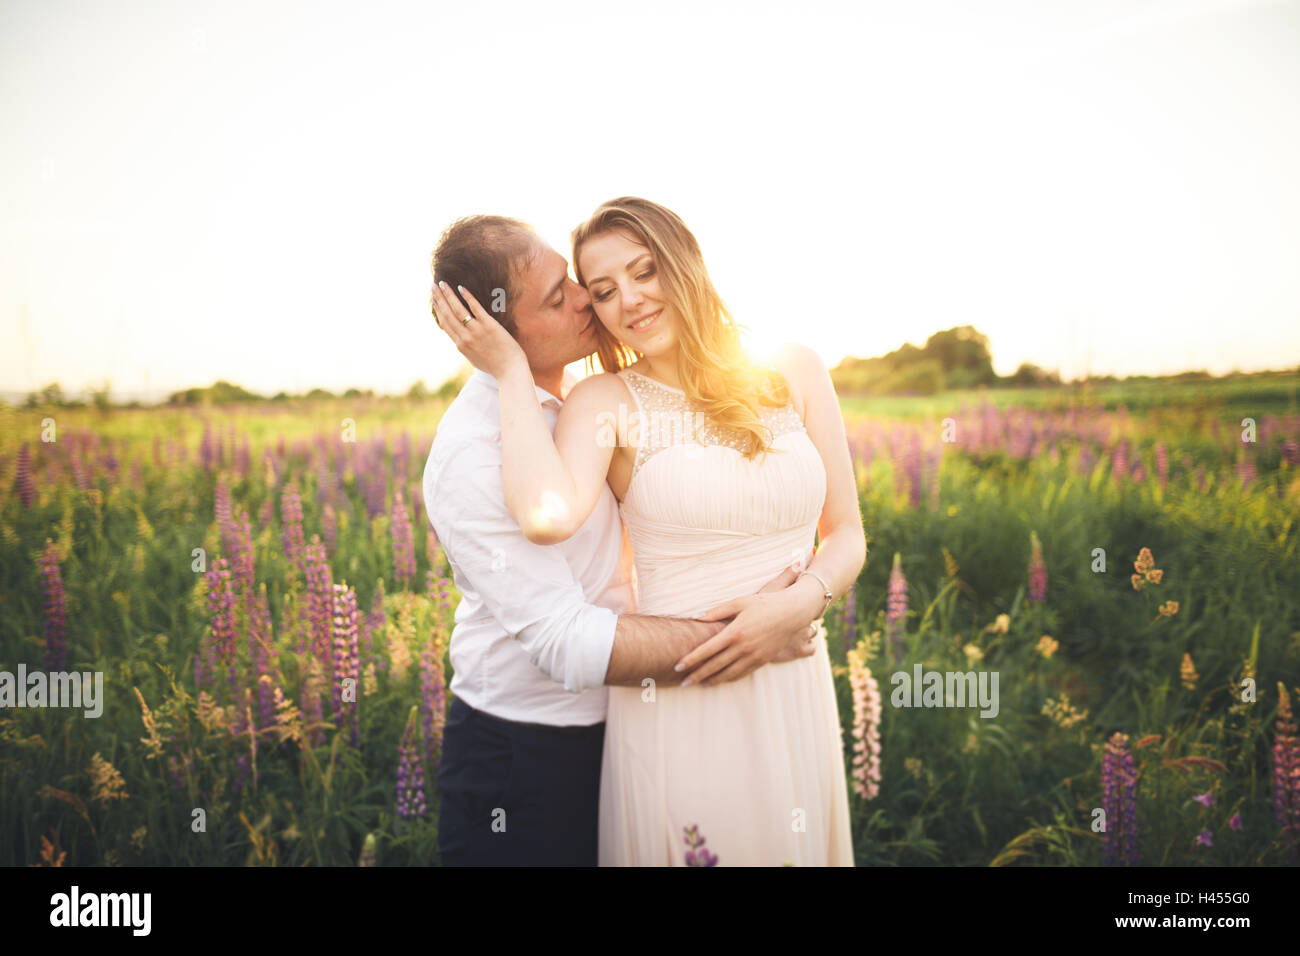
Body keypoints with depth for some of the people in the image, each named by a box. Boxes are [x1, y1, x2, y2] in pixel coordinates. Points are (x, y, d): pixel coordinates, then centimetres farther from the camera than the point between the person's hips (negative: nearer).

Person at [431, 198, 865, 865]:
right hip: (670, 704, -3)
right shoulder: (605, 401, -5)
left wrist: (795, 603, -13)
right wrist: (512, 371, -16)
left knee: (791, 848, 16)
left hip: (794, 692, 3)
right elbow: (548, 517, -27)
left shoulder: (793, 372, 3)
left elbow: (846, 534, 7)